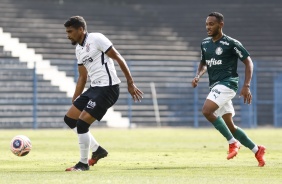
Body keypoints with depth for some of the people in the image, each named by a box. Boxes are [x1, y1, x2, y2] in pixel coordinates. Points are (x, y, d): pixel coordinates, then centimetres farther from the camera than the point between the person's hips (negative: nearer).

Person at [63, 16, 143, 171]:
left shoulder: (96, 39, -11)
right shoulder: (79, 49, 16)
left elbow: (119, 59, -11)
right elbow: (82, 77, 23)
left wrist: (131, 84, -14)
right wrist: (74, 101, 19)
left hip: (107, 88, -9)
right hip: (94, 88, 9)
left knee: (82, 123, -14)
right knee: (69, 118, 10)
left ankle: (83, 163, 1)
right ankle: (97, 150, 18)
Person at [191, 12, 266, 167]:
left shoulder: (231, 43, -9)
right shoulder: (205, 43, 11)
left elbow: (248, 62, -5)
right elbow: (203, 63, 25)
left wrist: (246, 86, -12)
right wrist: (198, 76, 4)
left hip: (227, 83, -8)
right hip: (215, 86, 8)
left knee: (206, 111, -26)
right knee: (229, 126, 9)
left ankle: (233, 142, -14)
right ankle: (257, 150, 22)